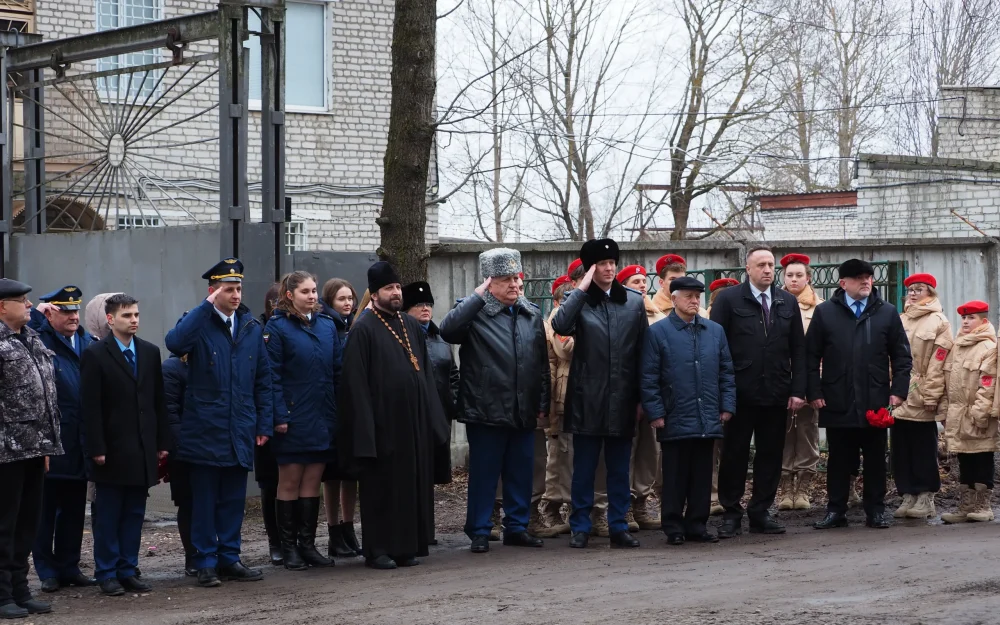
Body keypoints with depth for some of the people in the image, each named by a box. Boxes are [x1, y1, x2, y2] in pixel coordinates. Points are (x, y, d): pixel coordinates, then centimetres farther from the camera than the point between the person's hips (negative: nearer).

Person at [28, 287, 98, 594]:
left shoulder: (89, 342, 12)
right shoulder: (40, 340, -3)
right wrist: (38, 312, -14)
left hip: (79, 442, 5)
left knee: (74, 510, 11)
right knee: (45, 508, 3)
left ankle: (69, 567, 20)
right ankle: (47, 571, 10)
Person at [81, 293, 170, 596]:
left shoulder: (150, 352, 10)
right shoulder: (95, 355, -4)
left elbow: (159, 401, 11)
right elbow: (91, 408, -8)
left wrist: (162, 442, 6)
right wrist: (96, 448, -13)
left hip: (143, 449, 4)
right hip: (113, 450, -4)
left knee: (134, 513, 7)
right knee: (108, 515, 2)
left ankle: (127, 570, 13)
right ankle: (107, 574, 8)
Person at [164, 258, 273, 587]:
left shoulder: (251, 327, 9)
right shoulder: (199, 323, -4)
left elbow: (263, 381, 12)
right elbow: (174, 342, -28)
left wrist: (264, 424, 7)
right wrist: (207, 306, -24)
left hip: (240, 432, 4)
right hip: (205, 430, -4)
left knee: (234, 499, 9)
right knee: (204, 499, 3)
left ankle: (229, 558, 18)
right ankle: (206, 563, 9)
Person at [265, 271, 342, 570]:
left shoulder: (327, 325, 10)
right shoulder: (277, 327, -6)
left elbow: (338, 370, 11)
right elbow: (272, 376, -9)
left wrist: (340, 409, 5)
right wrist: (279, 416, -15)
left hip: (322, 419, 5)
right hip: (293, 419, -5)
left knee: (313, 482, 9)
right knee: (289, 482, 3)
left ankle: (307, 544, 15)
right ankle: (288, 546, 9)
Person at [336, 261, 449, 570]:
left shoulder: (412, 326, 13)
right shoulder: (364, 330, -7)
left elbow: (426, 373, 15)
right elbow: (356, 382, -11)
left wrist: (432, 417, 8)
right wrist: (366, 427, -16)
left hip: (413, 422, 6)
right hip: (382, 423, -6)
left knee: (413, 484, 8)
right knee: (381, 486, -1)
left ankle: (407, 546, 15)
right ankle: (378, 550, 5)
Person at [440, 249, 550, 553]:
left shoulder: (532, 314, 12)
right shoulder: (474, 312, -4)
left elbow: (542, 363, 16)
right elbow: (448, 330, -26)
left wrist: (542, 403, 12)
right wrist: (478, 296, -23)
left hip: (524, 412, 5)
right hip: (486, 411, -5)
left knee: (522, 473, 11)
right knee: (483, 473, 1)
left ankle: (517, 526, 23)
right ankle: (479, 532, 10)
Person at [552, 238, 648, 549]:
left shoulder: (634, 301, 7)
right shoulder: (578, 300, 2)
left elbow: (642, 351, 8)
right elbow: (560, 326, -20)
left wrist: (641, 397, 4)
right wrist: (582, 288, -15)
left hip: (622, 398, 2)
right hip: (587, 398, -2)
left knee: (619, 468, 9)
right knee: (584, 468, 4)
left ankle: (618, 526, 16)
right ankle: (580, 528, 11)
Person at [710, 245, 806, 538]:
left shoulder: (788, 302, 10)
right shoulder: (729, 300, -1)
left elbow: (798, 350, 9)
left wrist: (798, 390, 0)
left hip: (776, 394, 3)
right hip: (740, 393, -3)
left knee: (770, 454, 6)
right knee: (734, 454, 3)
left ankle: (760, 513, 15)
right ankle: (731, 513, 11)